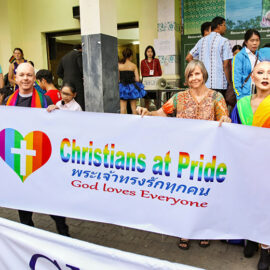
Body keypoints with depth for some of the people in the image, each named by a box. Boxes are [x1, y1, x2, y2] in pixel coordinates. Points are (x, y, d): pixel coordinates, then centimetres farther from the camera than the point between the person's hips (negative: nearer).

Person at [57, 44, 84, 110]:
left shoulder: (64, 57, 21)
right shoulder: (79, 54, 1)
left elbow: (59, 72, 21)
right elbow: (81, 67, -12)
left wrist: (65, 78, 18)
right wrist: (83, 76, 3)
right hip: (77, 82, -7)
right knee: (80, 104, -8)